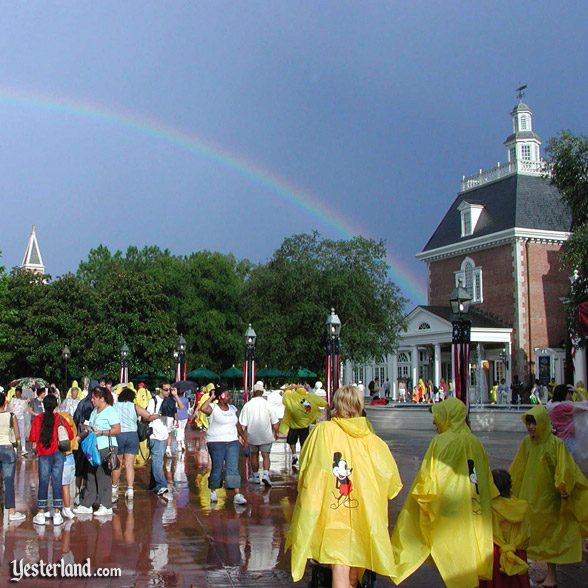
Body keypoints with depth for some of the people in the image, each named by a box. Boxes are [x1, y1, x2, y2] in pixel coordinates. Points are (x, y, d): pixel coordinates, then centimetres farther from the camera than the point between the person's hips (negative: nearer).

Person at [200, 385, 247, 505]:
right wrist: (211, 397, -16)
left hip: (232, 442, 4)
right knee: (217, 468, 4)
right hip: (216, 442, -4)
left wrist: (242, 436, 23)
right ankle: (213, 491, 25)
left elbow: (237, 424, 22)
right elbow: (203, 408, -28)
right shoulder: (213, 408, -6)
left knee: (233, 468, -4)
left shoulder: (232, 408, 13)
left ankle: (237, 495, -9)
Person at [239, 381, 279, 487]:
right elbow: (275, 422, -1)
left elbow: (243, 424, -6)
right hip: (266, 435, -1)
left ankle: (255, 476, 23)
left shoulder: (247, 405, -7)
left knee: (254, 456, 14)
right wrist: (275, 432, 14)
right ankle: (265, 474, -15)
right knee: (266, 455, 3)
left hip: (252, 435, 1)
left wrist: (244, 434, 5)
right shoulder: (267, 404, -8)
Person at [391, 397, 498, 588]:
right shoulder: (475, 443, 5)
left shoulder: (441, 442, -12)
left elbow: (428, 479, -11)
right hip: (475, 513, 6)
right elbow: (488, 482, 12)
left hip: (448, 511, -6)